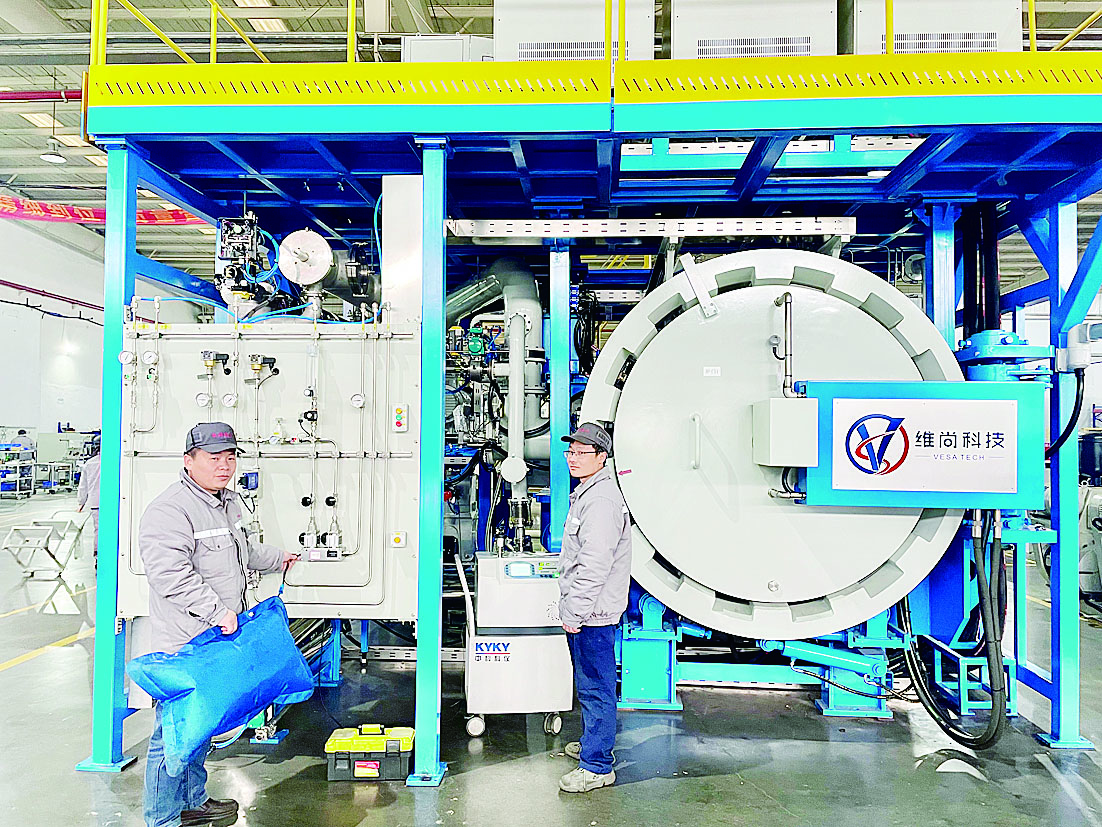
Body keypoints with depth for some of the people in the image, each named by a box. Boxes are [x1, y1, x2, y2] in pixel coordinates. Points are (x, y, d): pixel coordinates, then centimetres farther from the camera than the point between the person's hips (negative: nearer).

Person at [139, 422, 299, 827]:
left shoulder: (227, 501, 15)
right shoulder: (169, 510, -17)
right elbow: (171, 575, -26)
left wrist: (278, 559, 45)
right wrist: (217, 611, -26)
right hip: (183, 644, -9)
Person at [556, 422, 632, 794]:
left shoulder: (601, 501, -19)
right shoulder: (586, 494, 16)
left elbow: (594, 566, -25)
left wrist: (574, 613, -21)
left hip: (593, 615, -11)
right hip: (585, 611, 11)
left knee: (596, 687, -1)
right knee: (589, 684, 22)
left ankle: (597, 766, 8)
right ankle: (592, 742, 37)